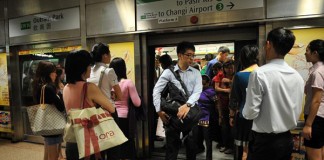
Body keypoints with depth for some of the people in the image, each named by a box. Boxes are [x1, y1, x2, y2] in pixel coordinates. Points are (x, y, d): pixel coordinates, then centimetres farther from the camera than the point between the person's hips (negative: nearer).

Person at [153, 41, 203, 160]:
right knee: (172, 146, 6)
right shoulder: (169, 72, -2)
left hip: (191, 113, 3)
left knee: (191, 146, 15)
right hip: (173, 113, -2)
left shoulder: (196, 73, 5)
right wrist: (159, 111, -13)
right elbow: (156, 91, -6)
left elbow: (197, 91, -9)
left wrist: (187, 105, -26)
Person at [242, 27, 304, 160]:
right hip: (287, 140, 6)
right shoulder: (297, 76, 0)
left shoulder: (259, 74, -20)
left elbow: (250, 113, -18)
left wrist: (245, 111, 2)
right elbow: (297, 111, 8)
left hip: (264, 141, -6)